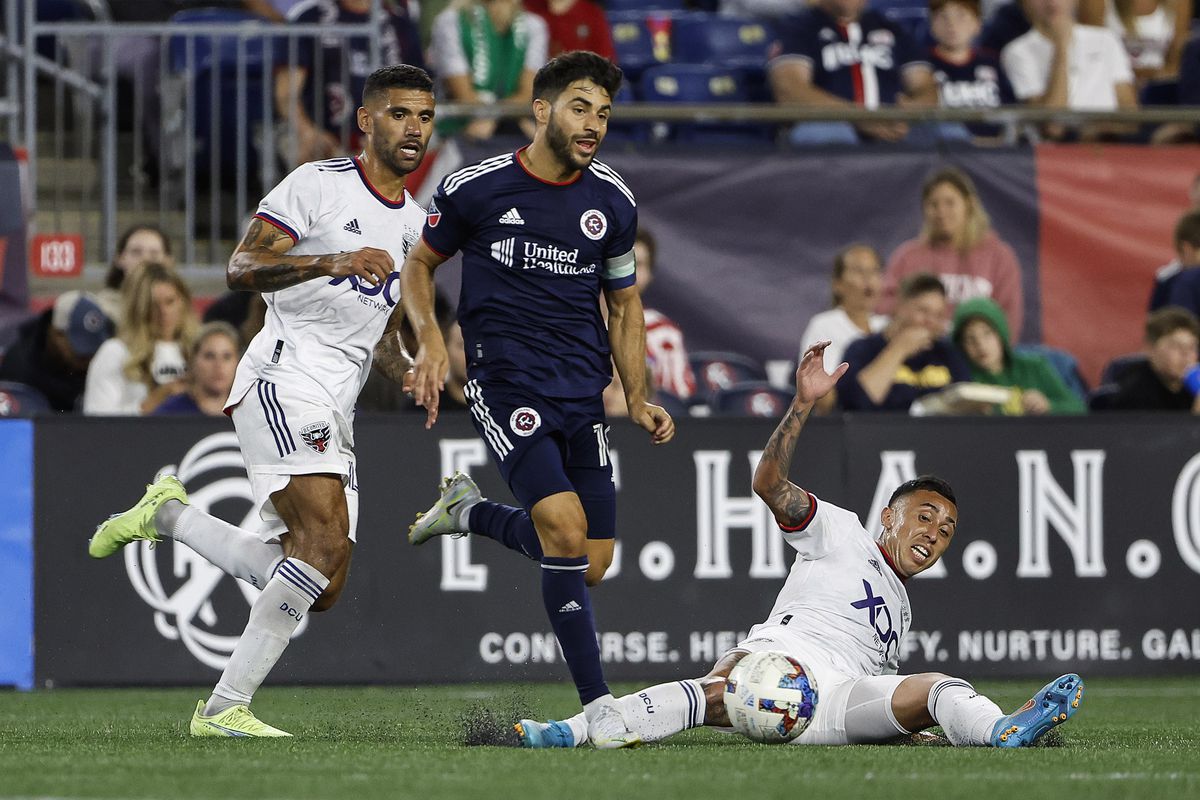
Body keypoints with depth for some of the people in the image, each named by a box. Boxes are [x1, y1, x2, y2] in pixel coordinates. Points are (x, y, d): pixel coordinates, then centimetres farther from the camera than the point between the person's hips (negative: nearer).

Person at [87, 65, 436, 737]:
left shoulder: (414, 225, 20)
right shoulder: (317, 185, -3)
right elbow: (243, 269, -13)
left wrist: (409, 370, 8)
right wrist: (333, 262, -27)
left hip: (334, 414, 8)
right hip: (283, 380, -8)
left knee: (322, 589, 3)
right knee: (326, 538, -25)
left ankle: (169, 516, 20)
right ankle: (225, 707, -22)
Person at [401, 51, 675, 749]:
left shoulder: (613, 202, 5)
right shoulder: (476, 188, -5)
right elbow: (420, 263, 10)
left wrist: (639, 401, 9)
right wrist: (430, 338, -7)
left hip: (584, 395, 5)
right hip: (507, 384, -5)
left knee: (590, 565, 3)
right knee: (564, 525, -23)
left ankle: (471, 513, 30)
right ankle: (597, 701, -16)